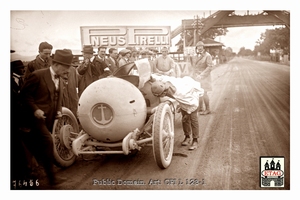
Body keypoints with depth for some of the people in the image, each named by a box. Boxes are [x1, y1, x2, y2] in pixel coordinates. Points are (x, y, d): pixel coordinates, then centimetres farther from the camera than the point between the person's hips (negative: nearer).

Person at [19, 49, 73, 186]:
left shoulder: (59, 79, 10)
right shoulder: (38, 75, -13)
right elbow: (24, 94, -11)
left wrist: (59, 111, 5)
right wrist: (34, 109, -20)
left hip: (49, 118, 7)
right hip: (36, 116, -7)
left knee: (40, 146, 13)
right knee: (47, 141, -20)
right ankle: (51, 176, -10)